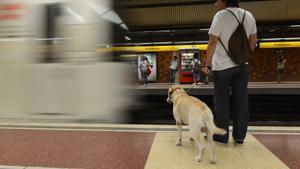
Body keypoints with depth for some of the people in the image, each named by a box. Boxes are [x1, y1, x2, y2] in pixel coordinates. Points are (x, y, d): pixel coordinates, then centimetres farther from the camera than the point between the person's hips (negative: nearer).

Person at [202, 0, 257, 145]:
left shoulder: (221, 15, -10)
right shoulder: (249, 16, 8)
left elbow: (212, 42, -15)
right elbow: (253, 41, 13)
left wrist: (208, 64, -10)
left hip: (222, 65, -5)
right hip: (242, 65, 5)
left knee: (221, 101, 5)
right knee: (241, 101, 9)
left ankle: (222, 136, 13)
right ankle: (239, 136, 16)